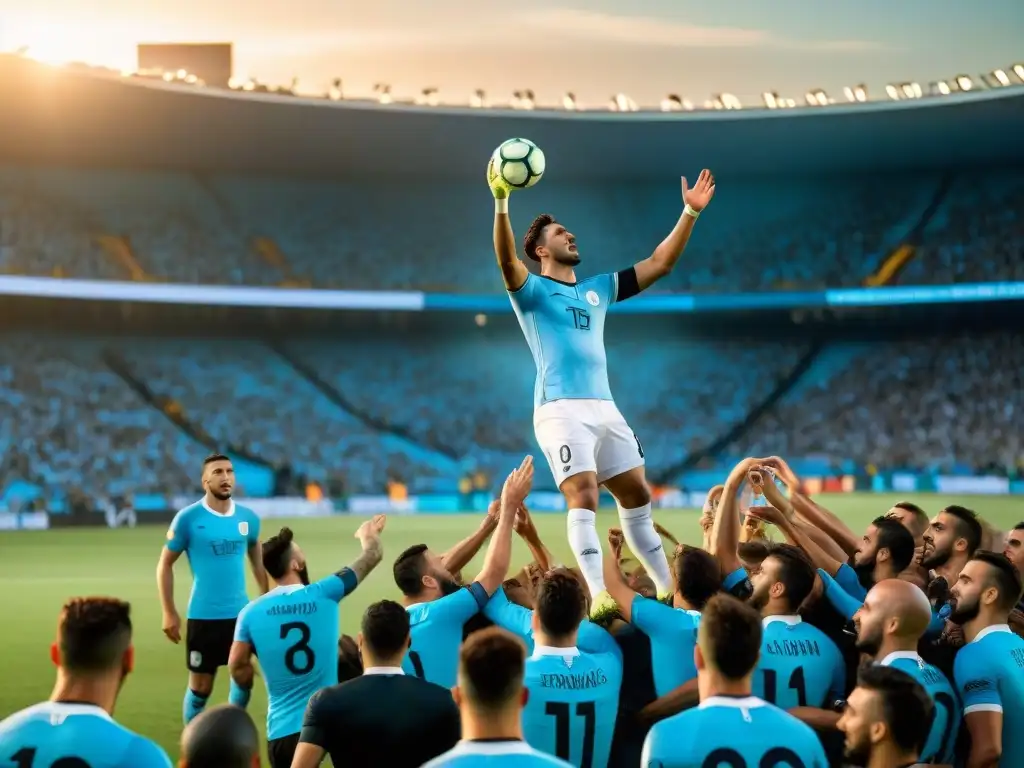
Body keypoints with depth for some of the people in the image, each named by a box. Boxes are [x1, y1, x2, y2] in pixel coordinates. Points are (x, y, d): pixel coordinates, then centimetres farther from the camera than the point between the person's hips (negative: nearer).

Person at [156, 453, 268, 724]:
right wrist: (169, 613, -8)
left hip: (241, 613, 4)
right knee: (200, 687, 2)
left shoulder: (248, 517, 2)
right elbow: (165, 565, -3)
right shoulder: (188, 518, -10)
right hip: (203, 616, -4)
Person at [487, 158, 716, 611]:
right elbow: (506, 261, -19)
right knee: (583, 498, -19)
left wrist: (690, 213, 11)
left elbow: (659, 264, 19)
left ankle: (667, 588, 16)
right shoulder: (533, 291, 3)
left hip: (604, 408, 7)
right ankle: (598, 596, -25)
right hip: (561, 409, -6)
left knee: (637, 496, 8)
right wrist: (501, 203, -34)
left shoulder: (598, 289, 21)